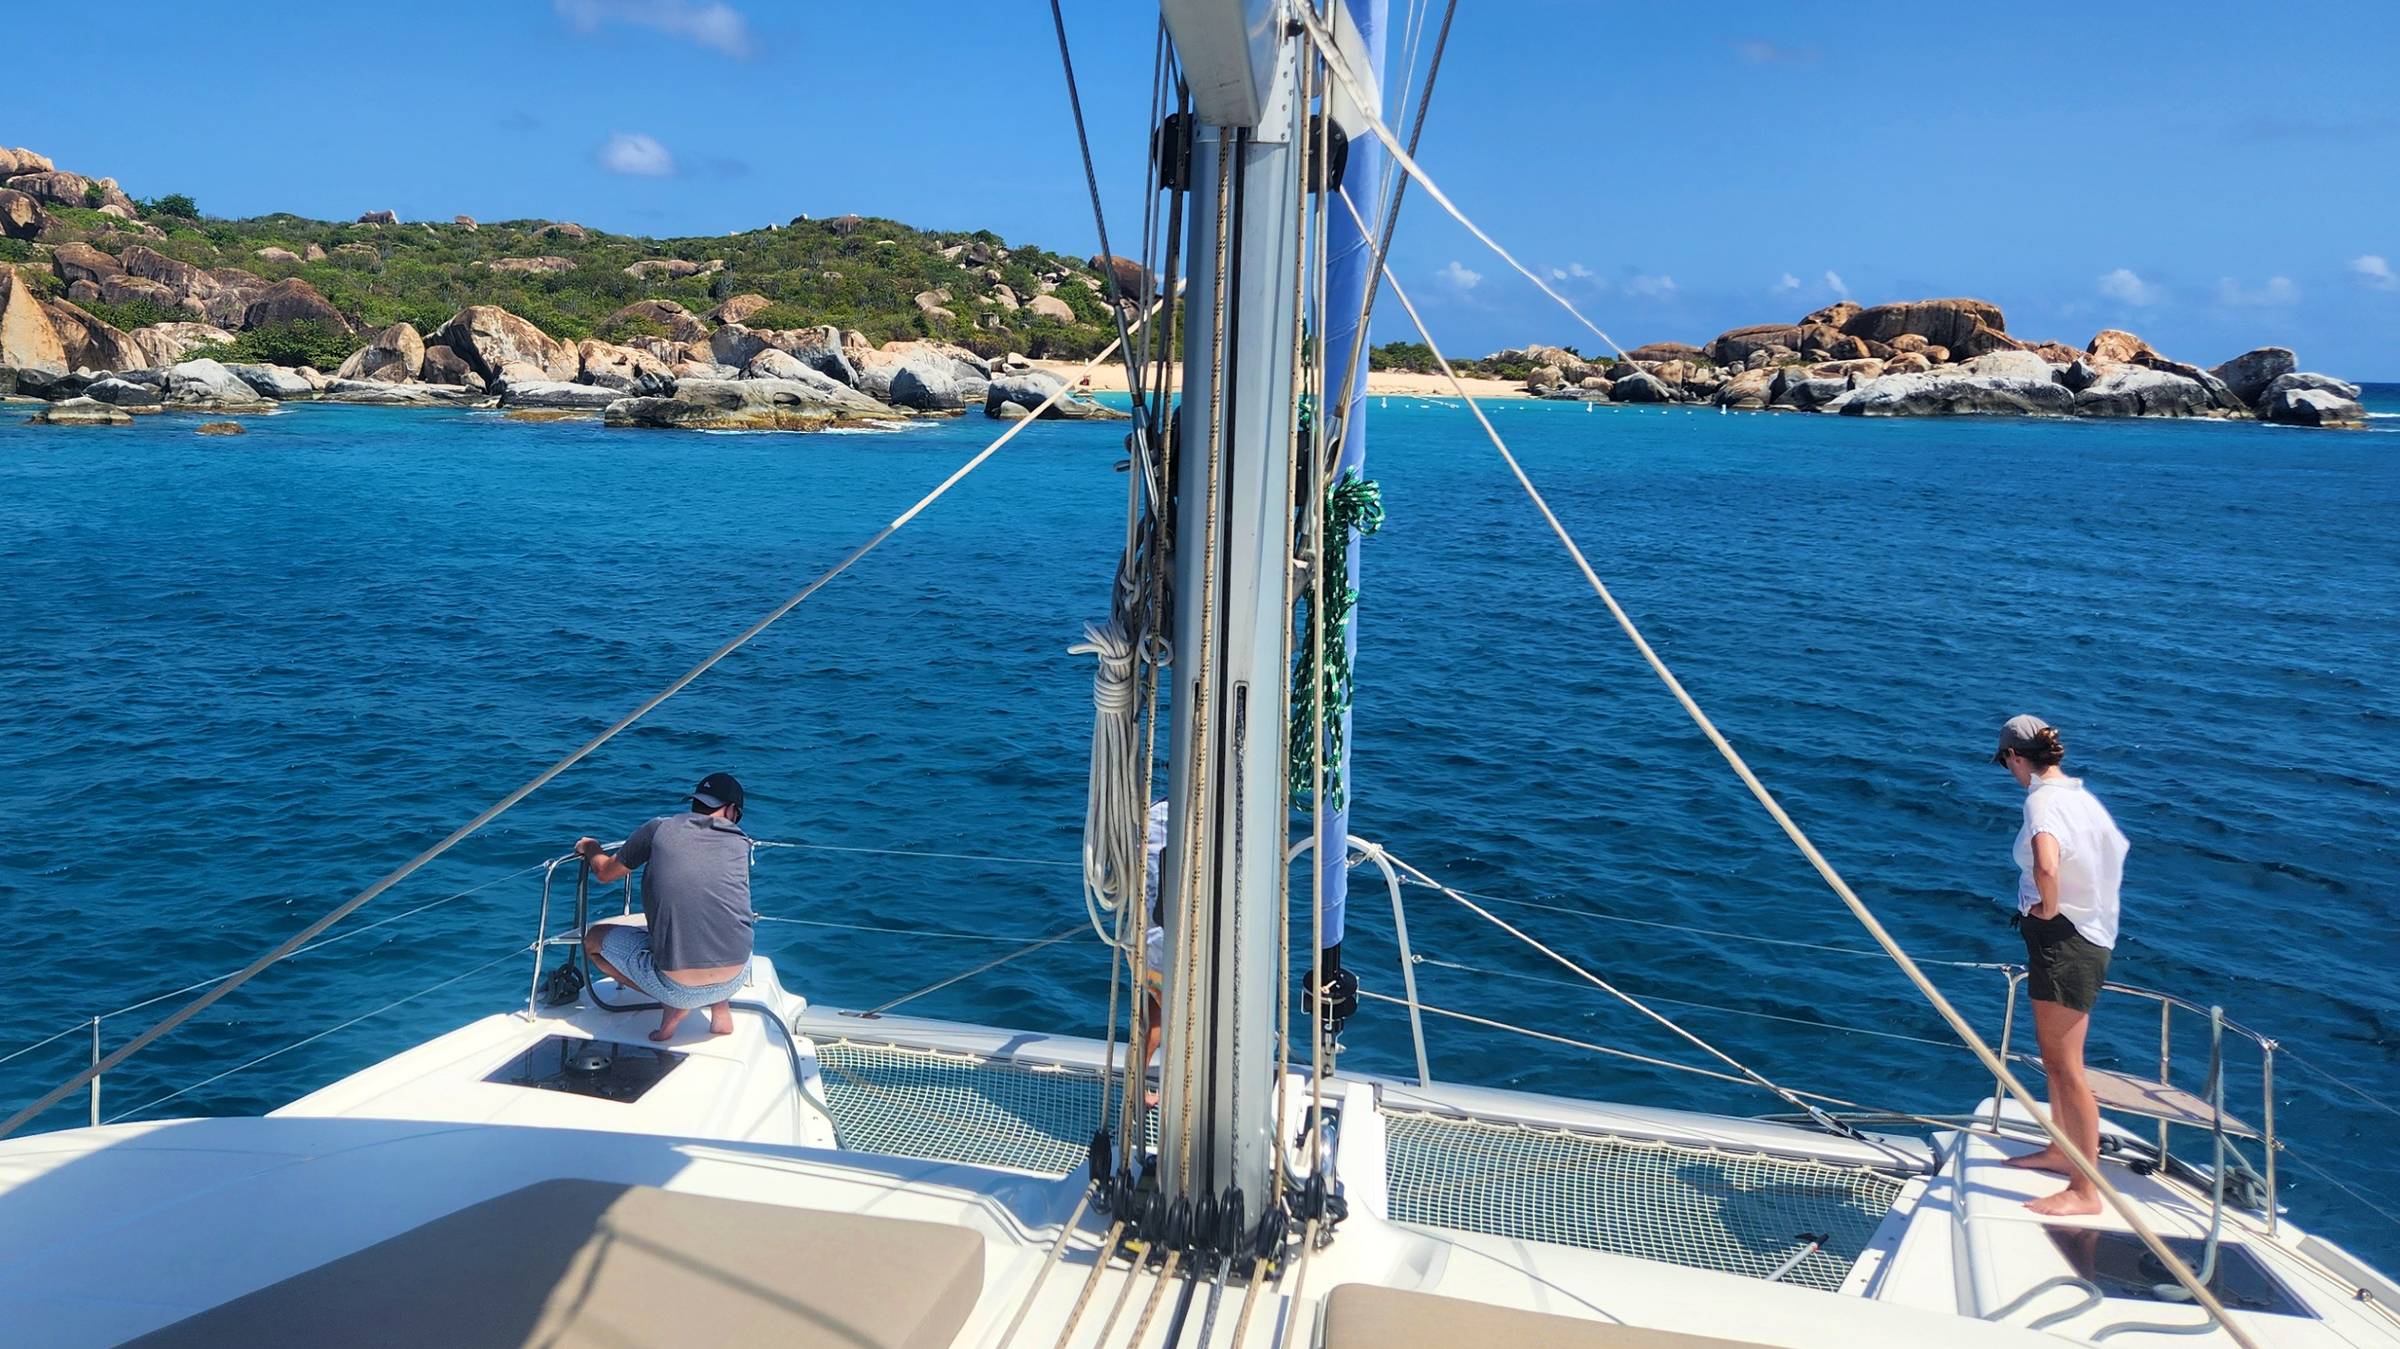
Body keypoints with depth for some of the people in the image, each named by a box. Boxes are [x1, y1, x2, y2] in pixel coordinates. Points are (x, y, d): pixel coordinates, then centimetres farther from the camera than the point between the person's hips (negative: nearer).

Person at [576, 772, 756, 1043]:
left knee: (593, 938, 21)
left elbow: (605, 873, 16)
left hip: (678, 987, -3)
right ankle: (720, 1008, 18)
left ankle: (672, 1006, 8)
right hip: (734, 981, 3)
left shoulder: (660, 828, 1)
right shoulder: (741, 843, 7)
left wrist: (591, 849, 37)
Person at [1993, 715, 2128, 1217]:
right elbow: (2115, 850, 28)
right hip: (2089, 935, 10)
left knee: (2065, 1064, -3)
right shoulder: (2080, 795, 9)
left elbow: (2046, 865, -39)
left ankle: (2085, 1190, 4)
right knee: (2054, 1054, 23)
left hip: (2063, 942, -10)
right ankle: (2061, 1150, 38)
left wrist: (2047, 908, -20)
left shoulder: (2043, 800, -20)